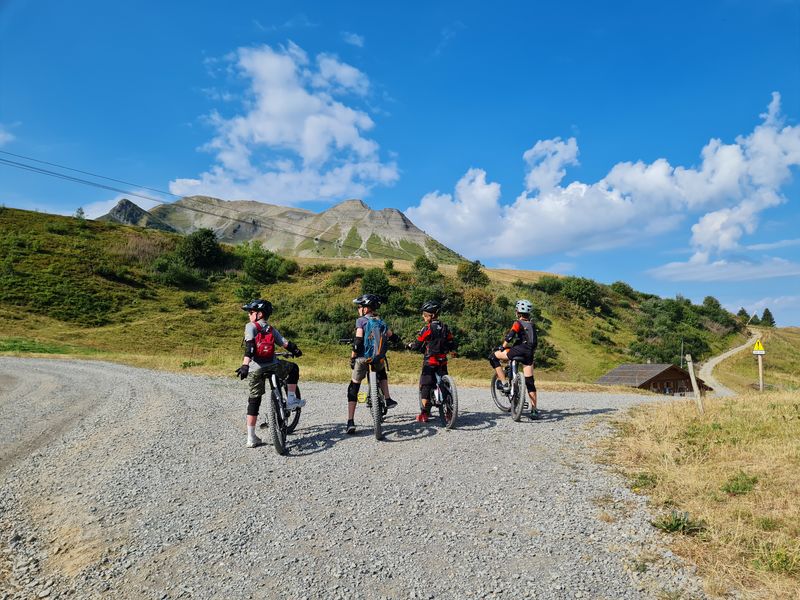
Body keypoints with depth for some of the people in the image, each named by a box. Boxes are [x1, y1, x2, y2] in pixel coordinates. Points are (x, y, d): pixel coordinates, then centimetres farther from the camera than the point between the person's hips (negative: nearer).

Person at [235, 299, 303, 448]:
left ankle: (251, 438, 12)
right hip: (272, 366, 0)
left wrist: (245, 365, -22)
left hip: (255, 370, 0)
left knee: (254, 401, 10)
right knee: (293, 368, 27)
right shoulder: (272, 329, 14)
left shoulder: (251, 327, 4)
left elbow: (249, 347, -11)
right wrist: (296, 350, 32)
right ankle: (291, 400, 18)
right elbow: (285, 344, 11)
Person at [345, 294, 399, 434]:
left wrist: (352, 356, -6)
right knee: (382, 373, 38)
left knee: (353, 389, 8)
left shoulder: (361, 320, -2)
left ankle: (351, 422, 1)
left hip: (363, 357, -4)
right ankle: (388, 399, 23)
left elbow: (358, 340, -14)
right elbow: (393, 337, 13)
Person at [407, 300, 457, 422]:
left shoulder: (427, 328, -11)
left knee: (425, 385, -2)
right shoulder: (444, 327, 9)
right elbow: (453, 345, 8)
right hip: (442, 361, 6)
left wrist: (409, 346, 9)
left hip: (430, 361, -6)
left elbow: (417, 344, -10)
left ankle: (424, 413, -6)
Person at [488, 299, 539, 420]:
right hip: (529, 354, 7)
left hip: (519, 350, -7)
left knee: (493, 356, 7)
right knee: (530, 382, 9)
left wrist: (503, 347, -2)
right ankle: (534, 410, 10)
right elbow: (535, 342, 24)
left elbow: (510, 335, -12)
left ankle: (504, 383, -2)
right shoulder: (532, 325, 22)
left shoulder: (518, 323, 2)